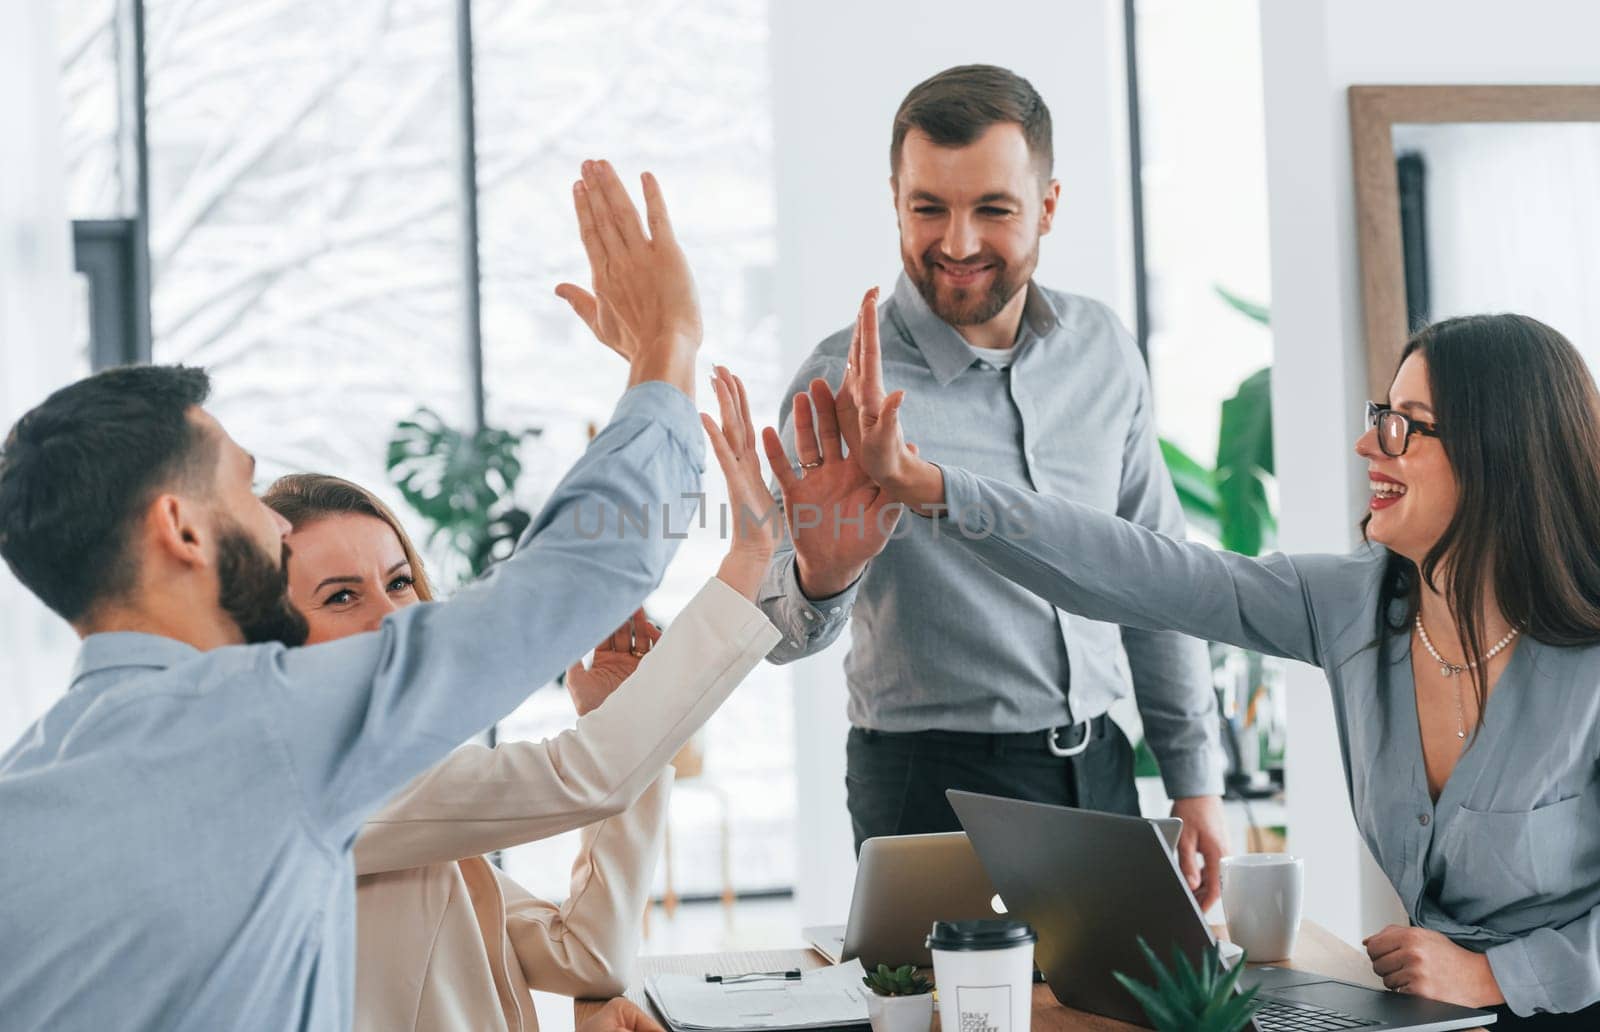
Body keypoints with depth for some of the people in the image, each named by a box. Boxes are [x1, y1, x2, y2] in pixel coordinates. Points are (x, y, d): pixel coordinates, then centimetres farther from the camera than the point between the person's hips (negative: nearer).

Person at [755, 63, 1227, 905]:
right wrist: (821, 575, -42)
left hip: (1097, 767, 5)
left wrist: (1195, 776, 10)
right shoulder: (844, 385, -14)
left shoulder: (1101, 351, 1)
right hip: (933, 790, -5)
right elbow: (775, 635, -19)